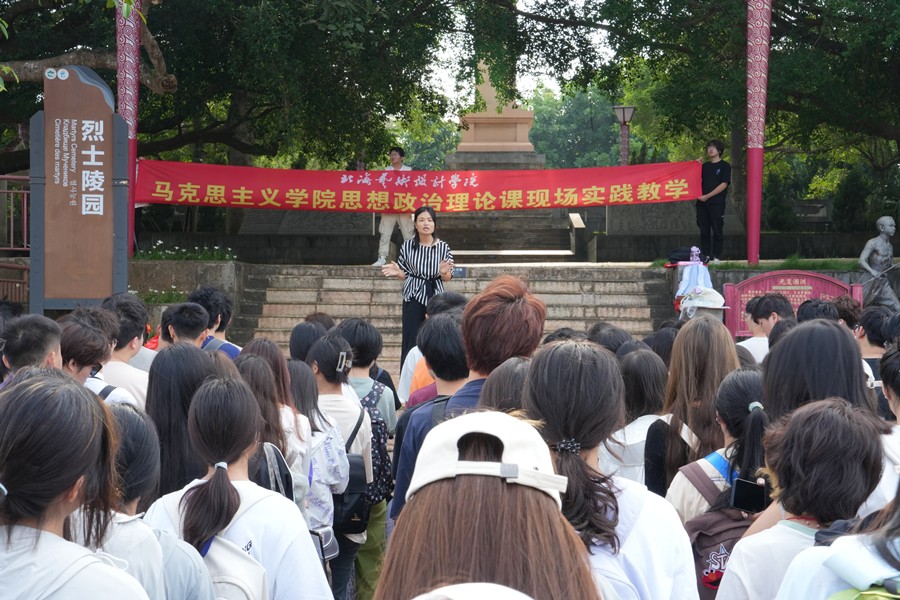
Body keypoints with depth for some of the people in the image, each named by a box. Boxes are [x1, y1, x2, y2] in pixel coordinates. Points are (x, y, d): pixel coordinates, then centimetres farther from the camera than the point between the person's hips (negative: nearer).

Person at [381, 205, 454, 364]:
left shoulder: (443, 247, -2)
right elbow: (405, 275, 6)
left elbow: (447, 278, 2)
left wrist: (444, 272, -20)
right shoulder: (408, 246, -2)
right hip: (414, 297, 0)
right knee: (411, 341, -2)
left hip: (435, 296, 1)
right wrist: (397, 272, -15)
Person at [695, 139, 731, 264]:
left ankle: (716, 257, -1)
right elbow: (698, 181, 20)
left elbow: (724, 184, -6)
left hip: (717, 203, -5)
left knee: (717, 231, -3)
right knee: (704, 231, 5)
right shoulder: (704, 166, 18)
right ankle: (704, 256, 9)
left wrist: (708, 196, -11)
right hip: (702, 203, 5)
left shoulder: (725, 166, 3)